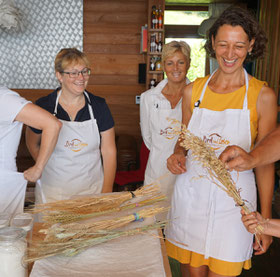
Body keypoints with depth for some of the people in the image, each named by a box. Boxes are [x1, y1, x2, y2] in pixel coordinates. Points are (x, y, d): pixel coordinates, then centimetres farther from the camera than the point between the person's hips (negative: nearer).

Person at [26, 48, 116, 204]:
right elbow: (32, 144, 10)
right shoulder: (43, 106, -7)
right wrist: (44, 168, 0)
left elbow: (109, 151, -3)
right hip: (52, 191, 0)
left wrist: (107, 191, -6)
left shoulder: (99, 105, -4)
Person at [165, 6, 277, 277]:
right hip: (190, 193, 2)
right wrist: (177, 155, -8)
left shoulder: (262, 96, -5)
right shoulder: (193, 91, 3)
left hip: (233, 198, -2)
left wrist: (265, 219, -2)